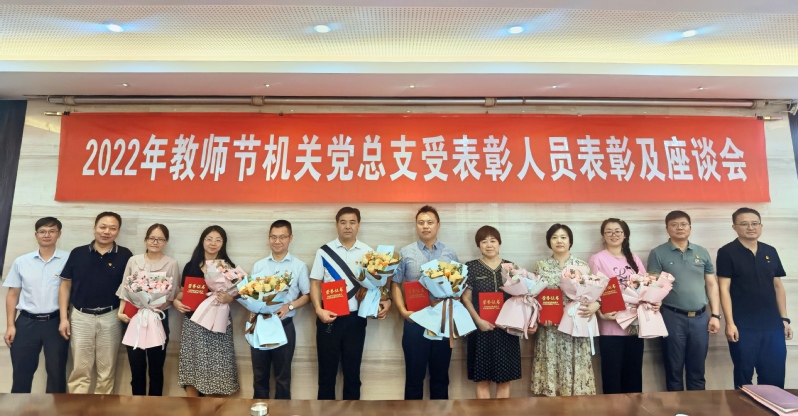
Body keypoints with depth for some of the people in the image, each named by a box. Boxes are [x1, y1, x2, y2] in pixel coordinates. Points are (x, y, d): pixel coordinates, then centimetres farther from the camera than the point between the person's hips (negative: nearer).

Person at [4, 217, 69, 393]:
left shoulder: (68, 260, -3)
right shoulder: (21, 262, 6)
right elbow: (13, 294, 9)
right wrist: (10, 325, 4)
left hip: (56, 322, -2)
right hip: (26, 322, 2)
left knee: (56, 371, 8)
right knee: (21, 372, 8)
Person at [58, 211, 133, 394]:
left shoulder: (125, 255, -2)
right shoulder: (78, 253, 0)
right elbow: (65, 285, 4)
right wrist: (64, 318, 0)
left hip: (110, 318, 0)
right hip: (81, 317, 1)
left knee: (107, 371, 9)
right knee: (79, 370, 6)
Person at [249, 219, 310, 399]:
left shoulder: (299, 266, -2)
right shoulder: (258, 265, 6)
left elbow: (306, 295, 0)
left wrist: (289, 306, -16)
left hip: (284, 325, -2)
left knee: (282, 375, 10)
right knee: (259, 374, 14)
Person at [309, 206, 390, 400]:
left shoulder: (367, 252, 2)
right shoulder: (324, 252, -1)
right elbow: (315, 283, 1)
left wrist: (385, 301, -12)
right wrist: (318, 310, -12)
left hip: (355, 318, 1)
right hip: (329, 317, -1)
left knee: (352, 370, 11)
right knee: (327, 369, 9)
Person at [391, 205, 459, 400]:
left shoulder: (450, 253, 7)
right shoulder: (405, 252, 2)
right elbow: (395, 284, 2)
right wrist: (403, 310, -10)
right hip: (415, 321, -1)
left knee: (440, 374, 12)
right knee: (414, 374, 8)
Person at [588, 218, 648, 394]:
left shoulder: (634, 258, 12)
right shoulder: (597, 259, -3)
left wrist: (653, 303, -5)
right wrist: (601, 313, -21)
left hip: (635, 323, 5)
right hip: (611, 325, -5)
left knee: (634, 372, 12)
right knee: (612, 373, 2)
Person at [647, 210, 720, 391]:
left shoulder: (702, 252, 10)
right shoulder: (658, 253, -2)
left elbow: (711, 284, 11)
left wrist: (715, 315, 5)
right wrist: (656, 317, -13)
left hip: (700, 317, 3)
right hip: (672, 317, -3)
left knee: (697, 370, 13)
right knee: (674, 370, 7)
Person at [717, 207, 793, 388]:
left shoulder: (770, 251, 10)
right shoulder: (727, 252, -6)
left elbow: (778, 286, 14)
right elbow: (724, 289, -9)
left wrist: (784, 319, 10)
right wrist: (730, 323, -14)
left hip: (772, 325, 5)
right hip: (743, 326, -5)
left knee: (775, 378, 10)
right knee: (744, 377, 6)